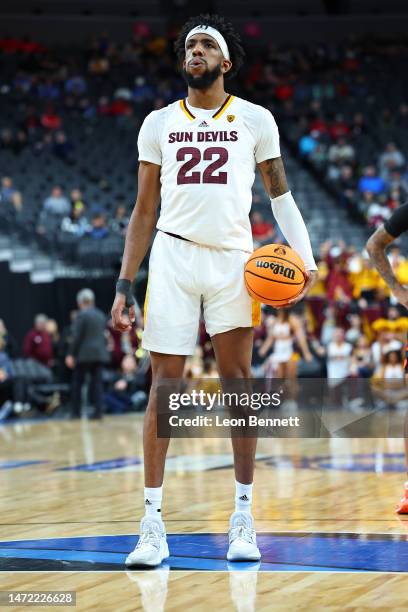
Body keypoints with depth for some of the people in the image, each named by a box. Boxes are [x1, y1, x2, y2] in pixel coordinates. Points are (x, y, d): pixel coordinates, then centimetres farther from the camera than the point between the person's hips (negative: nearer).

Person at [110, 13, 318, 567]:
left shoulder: (254, 119, 7)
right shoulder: (159, 123, 12)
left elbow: (280, 192, 11)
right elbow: (144, 211, 13)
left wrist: (304, 256, -5)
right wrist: (124, 285, 6)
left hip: (233, 259, -1)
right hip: (174, 257, 1)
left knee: (238, 382, 1)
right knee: (164, 385, -2)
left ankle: (243, 516, 9)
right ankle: (153, 522, 0)